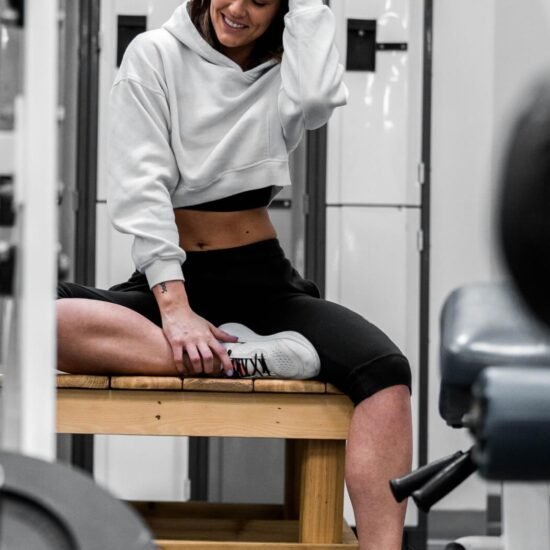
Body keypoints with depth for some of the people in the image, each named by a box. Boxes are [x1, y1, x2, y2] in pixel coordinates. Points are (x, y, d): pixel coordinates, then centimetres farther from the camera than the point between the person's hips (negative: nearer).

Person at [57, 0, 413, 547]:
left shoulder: (284, 69, 8)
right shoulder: (156, 55, 1)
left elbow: (318, 98, -18)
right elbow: (141, 184, -11)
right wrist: (175, 309, -23)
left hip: (262, 279, 2)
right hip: (171, 278, -2)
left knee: (385, 371, -28)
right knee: (47, 318, -35)